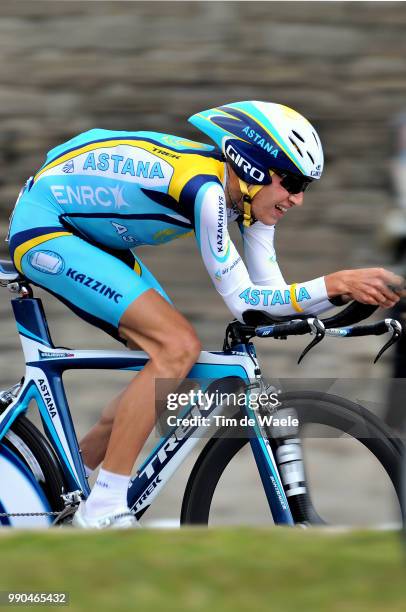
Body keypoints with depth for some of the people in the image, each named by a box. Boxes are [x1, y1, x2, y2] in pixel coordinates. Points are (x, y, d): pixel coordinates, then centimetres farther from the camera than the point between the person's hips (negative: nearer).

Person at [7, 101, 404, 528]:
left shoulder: (247, 193, -3)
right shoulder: (204, 190, -29)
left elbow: (271, 294, -2)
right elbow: (242, 302, -27)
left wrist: (354, 293, -14)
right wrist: (335, 284, -32)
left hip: (89, 236, 10)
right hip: (43, 228, -10)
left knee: (176, 374, 4)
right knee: (178, 347, -22)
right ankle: (102, 509, -19)